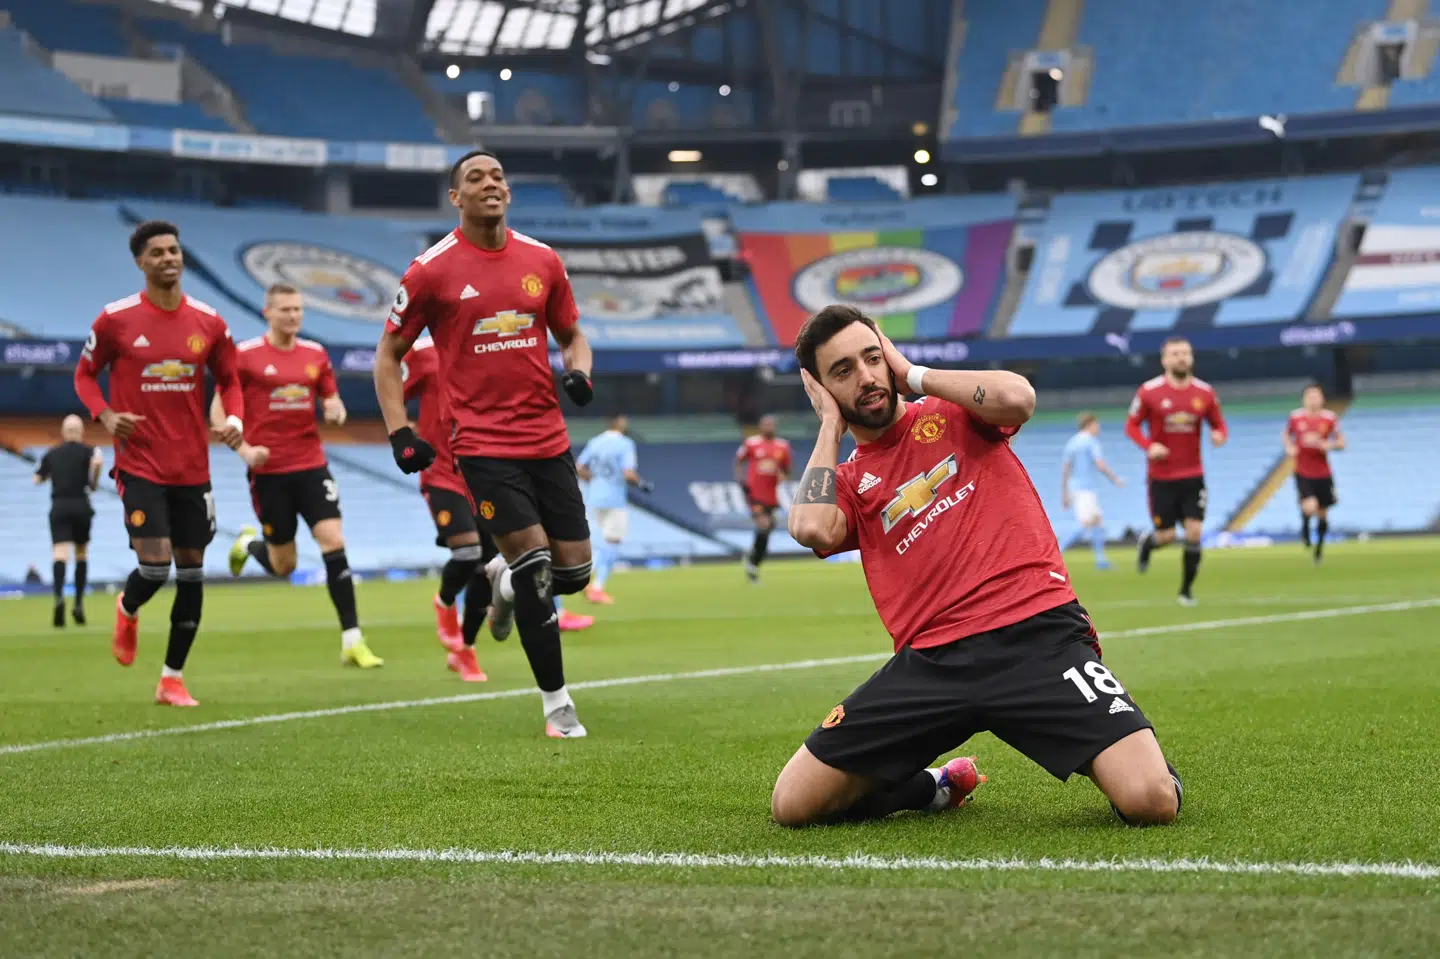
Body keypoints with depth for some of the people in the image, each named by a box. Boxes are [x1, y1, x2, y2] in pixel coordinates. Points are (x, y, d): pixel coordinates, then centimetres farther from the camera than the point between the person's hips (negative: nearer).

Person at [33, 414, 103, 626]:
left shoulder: (52, 453, 11)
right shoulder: (87, 451, 2)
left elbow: (38, 479, 12)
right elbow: (97, 461, -20)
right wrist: (93, 482, -4)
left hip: (59, 507, 1)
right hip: (80, 506, -1)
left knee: (60, 554, -13)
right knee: (81, 554, 17)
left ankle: (59, 597, -39)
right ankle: (79, 604, 11)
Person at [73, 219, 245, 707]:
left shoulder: (208, 322, 2)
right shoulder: (115, 319, -5)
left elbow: (228, 380, 14)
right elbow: (85, 373, 7)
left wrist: (234, 418, -6)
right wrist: (104, 414, -11)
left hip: (193, 467, 4)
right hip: (139, 463, -4)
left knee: (192, 570, 6)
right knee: (156, 562, -15)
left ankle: (173, 679, 19)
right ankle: (128, 610, 23)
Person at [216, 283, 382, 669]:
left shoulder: (315, 354, 6)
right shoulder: (245, 355, -6)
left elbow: (332, 401, 16)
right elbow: (218, 411, -2)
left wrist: (335, 409, -8)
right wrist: (244, 449, -16)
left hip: (311, 466, 3)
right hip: (268, 470, -3)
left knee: (334, 541, -13)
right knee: (283, 566, 4)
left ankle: (352, 641, -10)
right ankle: (248, 543, 41)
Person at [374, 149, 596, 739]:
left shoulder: (542, 261, 7)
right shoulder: (432, 270, -4)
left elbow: (571, 335, 20)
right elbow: (388, 356, 4)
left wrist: (579, 372, -3)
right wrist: (399, 434, -5)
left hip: (548, 439, 4)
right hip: (483, 442, -4)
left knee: (573, 572, 4)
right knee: (532, 564, -12)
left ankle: (516, 585, 41)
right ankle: (557, 704, 0)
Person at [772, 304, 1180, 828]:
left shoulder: (952, 412, 13)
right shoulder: (847, 482, 16)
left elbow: (1017, 398, -11)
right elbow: (812, 529, -9)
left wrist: (913, 373, 3)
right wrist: (831, 423, 7)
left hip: (1037, 635, -3)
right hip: (929, 662, 3)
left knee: (1152, 800, -24)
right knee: (792, 805, -4)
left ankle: (1109, 765, 15)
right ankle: (938, 787, 22)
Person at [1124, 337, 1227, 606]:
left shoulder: (1205, 392, 0)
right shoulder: (1149, 392, -7)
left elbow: (1218, 424, 9)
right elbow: (1132, 426, -1)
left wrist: (1219, 435, -15)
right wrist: (1149, 446, -19)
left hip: (1193, 475, 2)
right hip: (1161, 476, -2)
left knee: (1194, 532, -6)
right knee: (1166, 536, 1)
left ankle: (1187, 589, 10)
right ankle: (1147, 543, 39)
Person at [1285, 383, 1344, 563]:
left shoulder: (1330, 418, -4)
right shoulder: (1296, 417, -4)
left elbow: (1341, 443, 3)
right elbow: (1287, 435, 15)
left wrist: (1328, 445, -18)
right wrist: (1289, 447, -6)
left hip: (1323, 474, 2)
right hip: (1302, 473, -2)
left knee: (1323, 514, 12)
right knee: (1309, 507, -24)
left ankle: (1320, 545, 37)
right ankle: (1305, 528, 11)